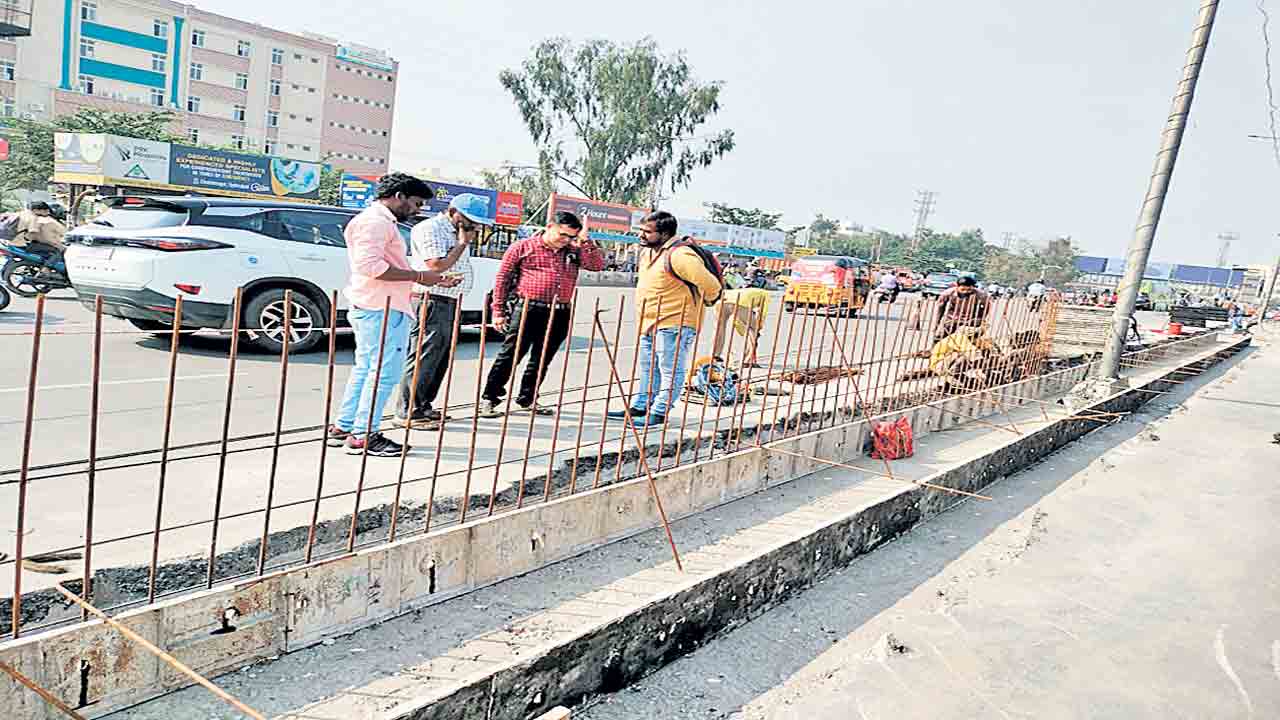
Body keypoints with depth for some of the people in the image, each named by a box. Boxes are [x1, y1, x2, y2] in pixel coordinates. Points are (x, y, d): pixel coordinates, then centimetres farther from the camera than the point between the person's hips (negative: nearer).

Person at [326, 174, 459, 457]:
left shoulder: (382, 222, 24)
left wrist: (433, 280, 20)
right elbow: (369, 264, -23)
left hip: (383, 308, 11)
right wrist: (418, 276, -20)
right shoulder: (375, 221, -11)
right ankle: (362, 436, -3)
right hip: (382, 310, -11)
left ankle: (343, 428, 22)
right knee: (384, 372, -8)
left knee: (365, 369, 15)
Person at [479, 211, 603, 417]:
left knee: (542, 361, 12)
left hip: (558, 315, 5)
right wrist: (498, 311, -4)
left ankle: (527, 399, 26)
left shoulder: (573, 252, 15)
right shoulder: (523, 247, 2)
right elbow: (502, 278, 1)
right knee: (510, 356, -5)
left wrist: (585, 241, -2)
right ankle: (490, 399, 3)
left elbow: (598, 264, 5)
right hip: (527, 310, -5)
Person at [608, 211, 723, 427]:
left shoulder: (679, 255, -23)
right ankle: (640, 406, 29)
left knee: (670, 370, -1)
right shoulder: (647, 251, 8)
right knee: (648, 368, 18)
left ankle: (659, 413, 4)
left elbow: (711, 286, -23)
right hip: (650, 322, 10)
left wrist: (700, 304, -5)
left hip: (674, 324, -10)